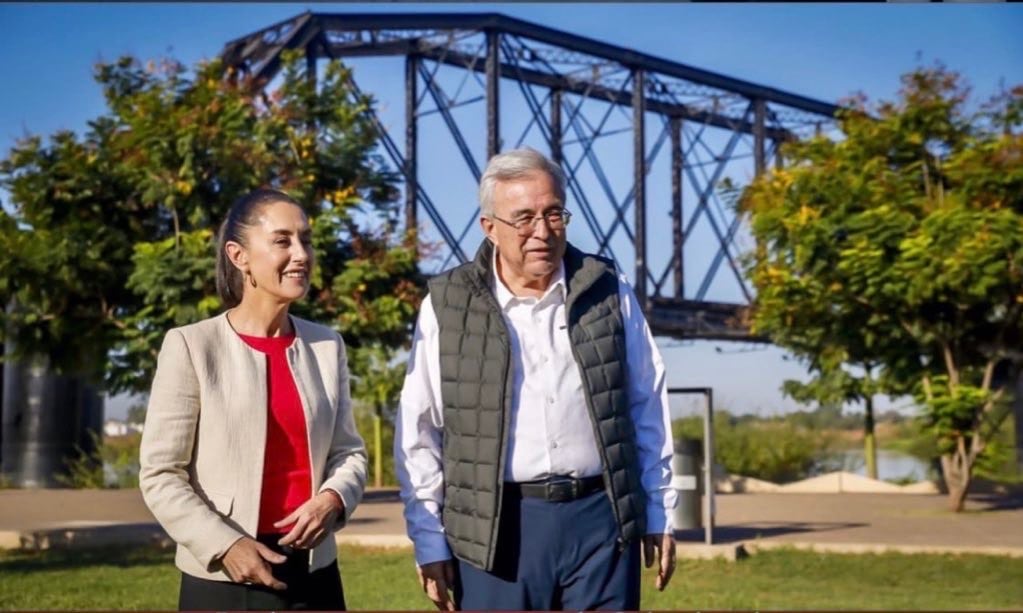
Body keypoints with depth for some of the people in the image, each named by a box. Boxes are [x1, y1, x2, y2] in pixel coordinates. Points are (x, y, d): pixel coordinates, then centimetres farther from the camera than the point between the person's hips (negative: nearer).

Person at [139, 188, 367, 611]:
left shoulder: (327, 346, 5)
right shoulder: (192, 346, -7)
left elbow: (348, 450, 10)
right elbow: (160, 475, -7)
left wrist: (332, 498, -10)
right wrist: (224, 545, -17)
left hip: (314, 575, 4)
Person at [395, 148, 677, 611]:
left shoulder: (609, 294, 4)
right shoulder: (447, 307, -1)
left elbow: (647, 412, 10)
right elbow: (419, 434, 2)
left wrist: (659, 514, 10)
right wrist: (430, 542, 0)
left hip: (601, 519, 1)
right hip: (497, 527, -1)